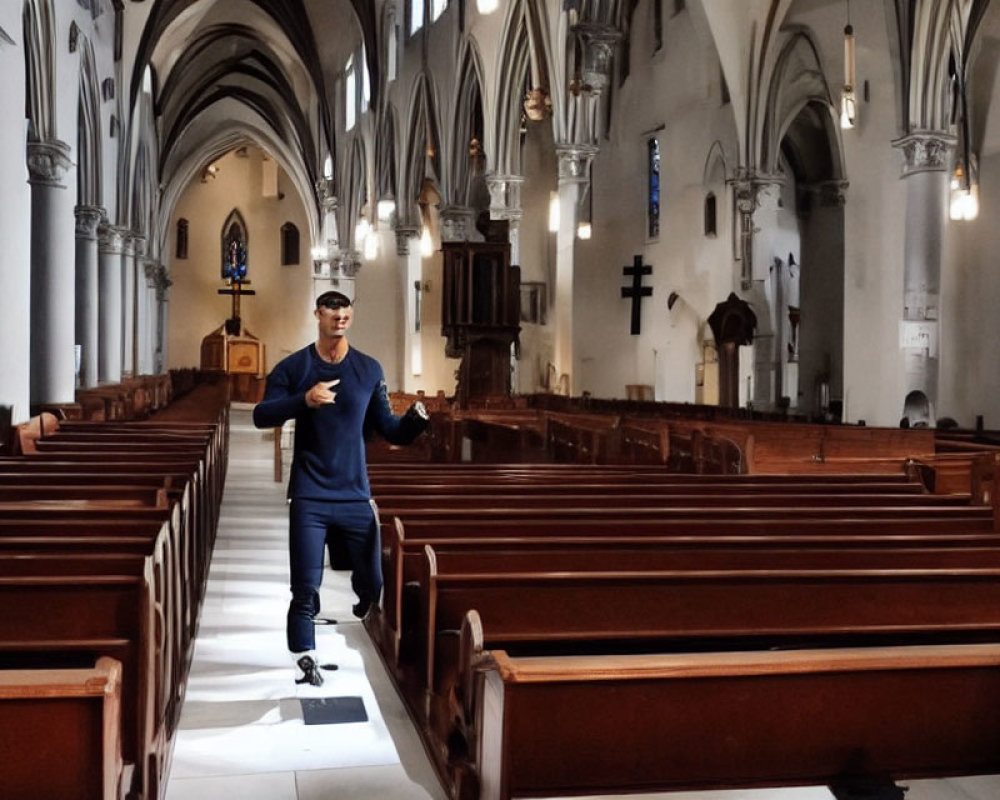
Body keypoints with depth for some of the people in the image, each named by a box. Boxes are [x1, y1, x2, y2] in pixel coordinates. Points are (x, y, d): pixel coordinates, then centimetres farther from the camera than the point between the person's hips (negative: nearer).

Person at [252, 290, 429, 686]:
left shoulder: (369, 369, 6)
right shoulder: (293, 367, 0)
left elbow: (389, 428, 6)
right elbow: (261, 416, -9)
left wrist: (415, 420, -15)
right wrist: (304, 400, -25)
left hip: (355, 494, 2)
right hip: (309, 497, -2)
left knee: (372, 584, 6)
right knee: (305, 588, -3)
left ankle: (355, 597, 38)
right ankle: (305, 659, 13)